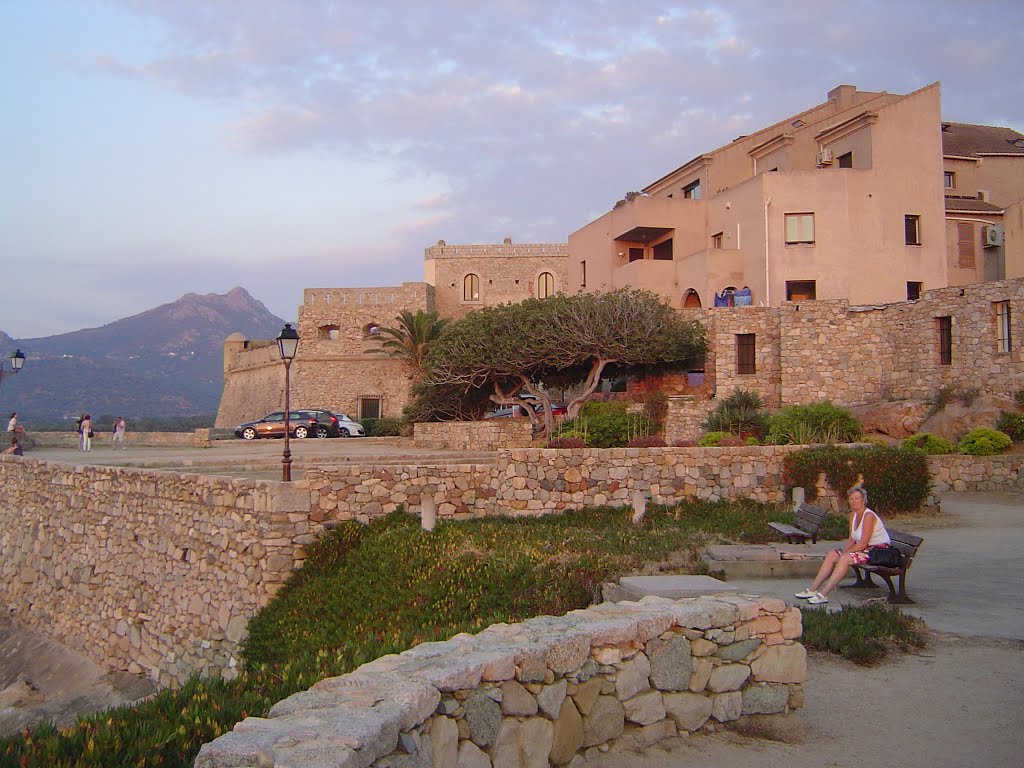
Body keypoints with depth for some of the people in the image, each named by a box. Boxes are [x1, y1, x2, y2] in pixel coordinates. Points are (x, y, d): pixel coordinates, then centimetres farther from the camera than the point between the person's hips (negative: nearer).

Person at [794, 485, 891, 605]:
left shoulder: (869, 516, -20)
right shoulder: (853, 515, 7)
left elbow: (862, 544, -23)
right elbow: (851, 540, 10)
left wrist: (844, 554, -18)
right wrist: (843, 551, -6)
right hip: (865, 549, 9)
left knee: (845, 559, -28)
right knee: (831, 555, -4)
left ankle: (823, 595, -30)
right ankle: (812, 589, -6)